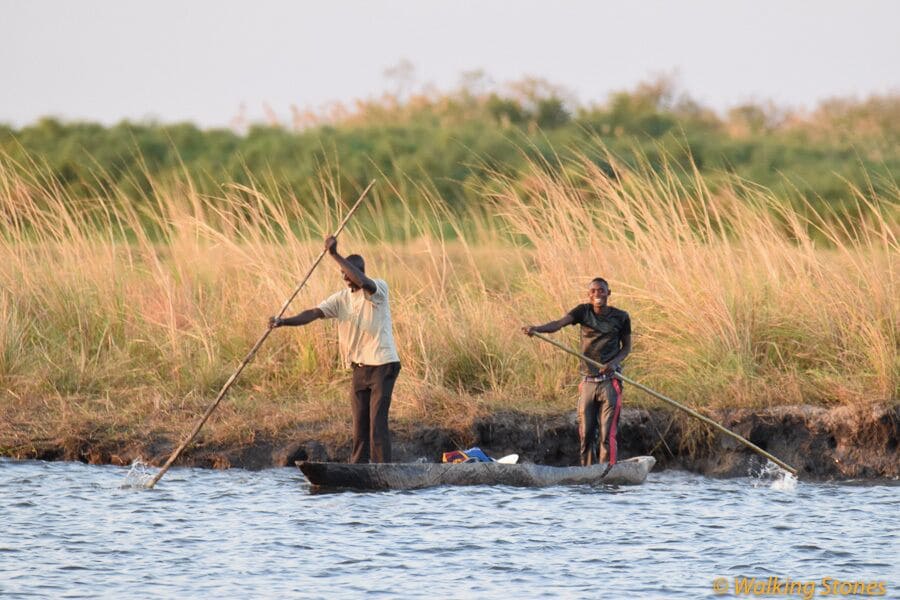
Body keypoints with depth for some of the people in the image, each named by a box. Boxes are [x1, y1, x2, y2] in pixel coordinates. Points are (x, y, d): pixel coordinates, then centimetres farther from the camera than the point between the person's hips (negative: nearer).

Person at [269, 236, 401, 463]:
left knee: (377, 421, -11)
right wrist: (284, 321, -21)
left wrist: (335, 255, -34)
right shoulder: (341, 298, 6)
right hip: (359, 366, 6)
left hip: (382, 365, -6)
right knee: (359, 422, 9)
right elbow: (314, 313, -4)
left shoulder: (378, 289, -9)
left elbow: (363, 282, -32)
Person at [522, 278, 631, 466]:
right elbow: (559, 323, -13)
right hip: (587, 382, 3)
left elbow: (626, 347, 9)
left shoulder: (620, 317, 1)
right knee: (585, 434, 6)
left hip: (610, 382, -3)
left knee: (607, 434, -9)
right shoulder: (583, 312, 2)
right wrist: (537, 328, -32)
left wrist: (615, 362, -12)